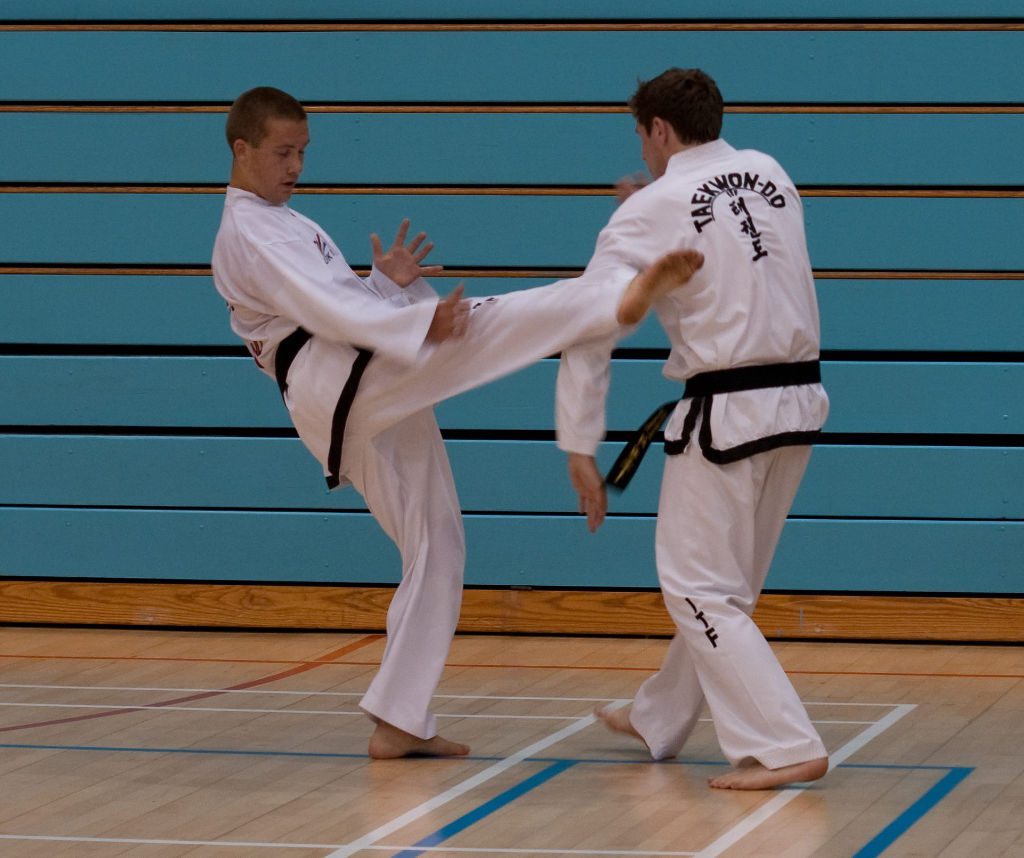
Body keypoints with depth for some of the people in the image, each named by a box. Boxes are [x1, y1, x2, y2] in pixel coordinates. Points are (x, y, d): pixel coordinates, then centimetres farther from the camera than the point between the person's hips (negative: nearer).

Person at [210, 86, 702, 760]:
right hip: (340, 384, -9)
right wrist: (420, 323, -29)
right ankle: (618, 298, -53)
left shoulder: (286, 225, 28)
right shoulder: (246, 233, -3)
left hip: (371, 414, 9)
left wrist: (388, 282, 6)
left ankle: (400, 721, 11)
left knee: (437, 550, 9)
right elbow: (328, 312, -19)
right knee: (486, 321, -28)